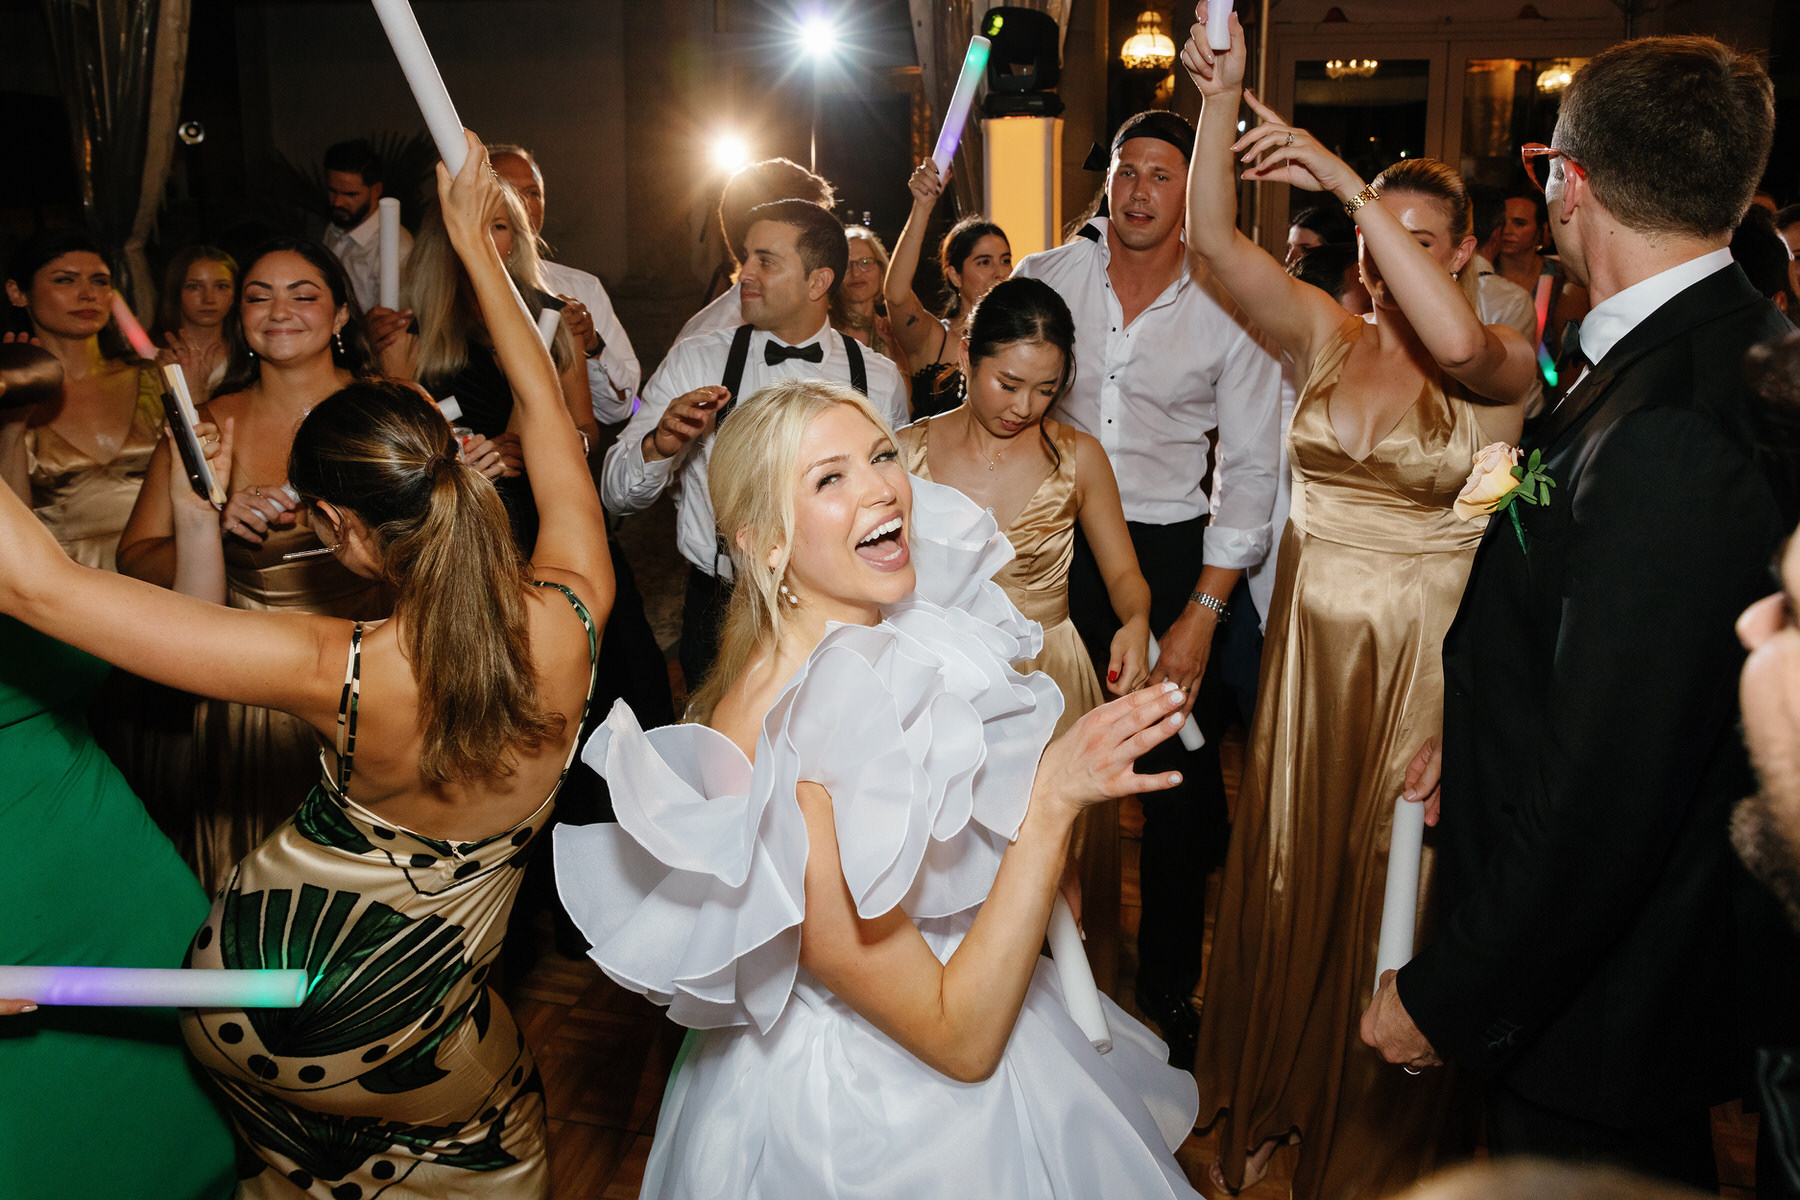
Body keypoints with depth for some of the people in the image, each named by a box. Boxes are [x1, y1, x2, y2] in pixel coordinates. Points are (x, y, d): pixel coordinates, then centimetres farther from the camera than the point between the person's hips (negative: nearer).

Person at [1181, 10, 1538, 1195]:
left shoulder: (1505, 368, -9)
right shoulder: (1328, 334, 1)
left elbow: (1459, 342, -34)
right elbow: (1213, 234, -9)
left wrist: (1342, 175, -33)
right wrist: (1222, 98, -23)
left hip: (1421, 662, -3)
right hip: (1309, 646, 3)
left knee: (1390, 893, 11)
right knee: (1289, 874, 17)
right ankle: (1271, 1103, 40)